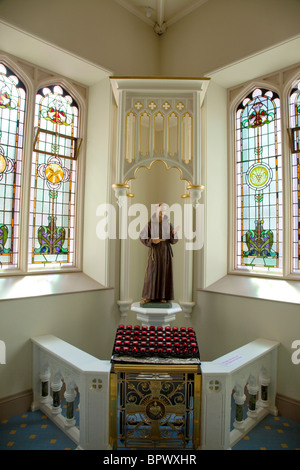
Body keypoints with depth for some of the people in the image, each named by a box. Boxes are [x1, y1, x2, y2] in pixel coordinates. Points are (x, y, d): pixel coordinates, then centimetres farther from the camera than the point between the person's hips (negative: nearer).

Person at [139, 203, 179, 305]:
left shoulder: (168, 224, 2)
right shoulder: (150, 223, -2)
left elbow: (173, 240, -2)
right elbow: (142, 237, -1)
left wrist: (174, 233, -24)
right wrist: (152, 240, -18)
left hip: (165, 251, 1)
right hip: (154, 251, -1)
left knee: (164, 273, 2)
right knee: (151, 273, -3)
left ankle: (163, 296, 14)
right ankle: (148, 296, 7)